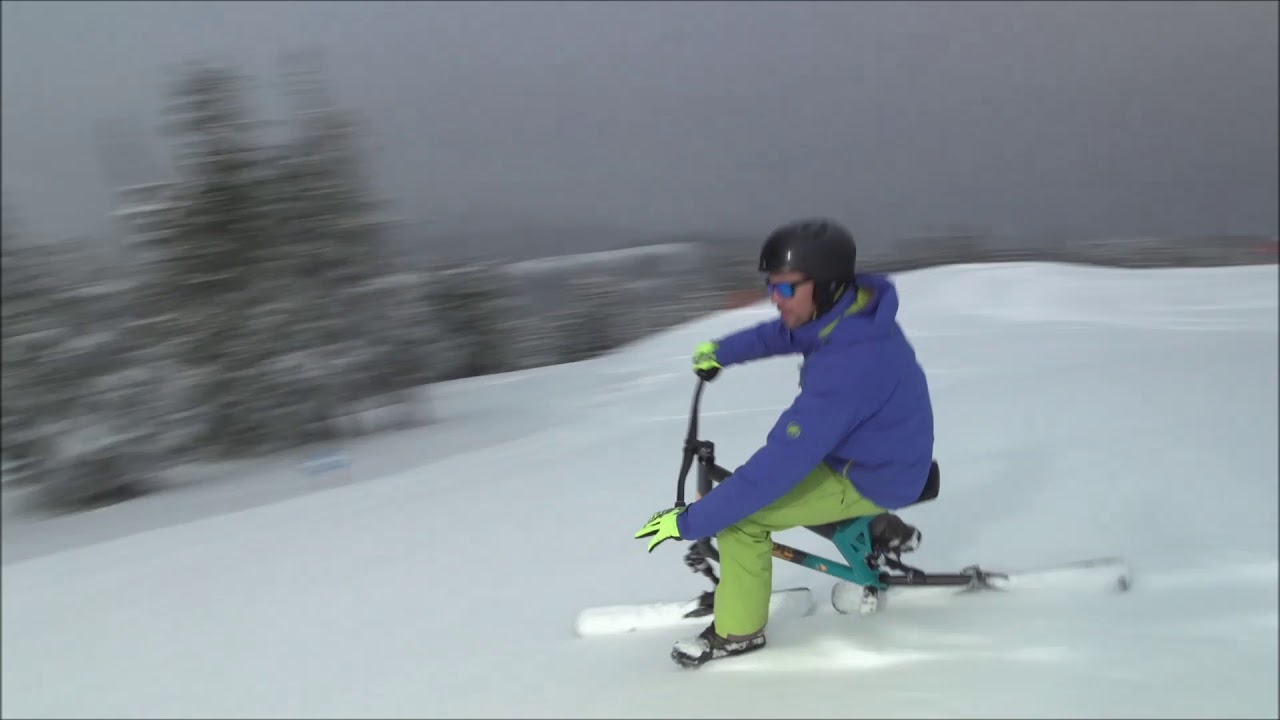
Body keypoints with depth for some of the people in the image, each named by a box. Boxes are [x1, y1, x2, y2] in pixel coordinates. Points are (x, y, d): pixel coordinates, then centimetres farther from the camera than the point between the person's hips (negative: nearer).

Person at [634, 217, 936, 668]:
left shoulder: (846, 368, -37)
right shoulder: (850, 308, -11)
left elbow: (781, 464, -35)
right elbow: (782, 333, 13)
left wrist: (689, 521, -29)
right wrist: (720, 352, 24)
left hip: (869, 479, -9)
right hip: (880, 447, 9)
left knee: (741, 513, -12)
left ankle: (738, 630, 8)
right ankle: (879, 529, 34)